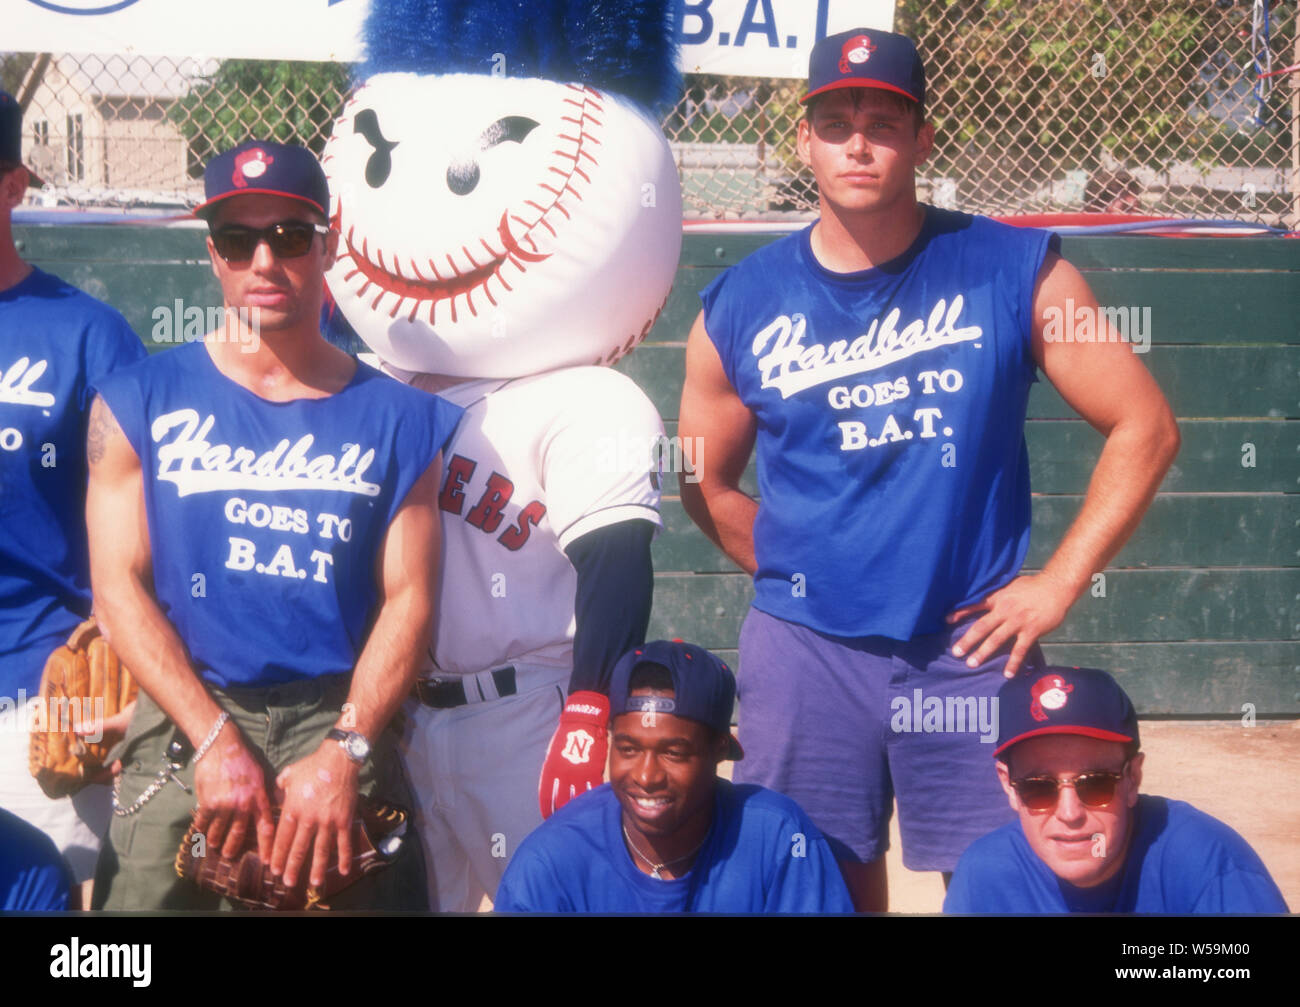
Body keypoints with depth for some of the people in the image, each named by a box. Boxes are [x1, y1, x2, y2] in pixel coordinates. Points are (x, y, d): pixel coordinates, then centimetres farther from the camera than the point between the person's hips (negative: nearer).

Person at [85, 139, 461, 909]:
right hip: (182, 729, 0)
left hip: (341, 730, 0)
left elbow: (408, 599, 0)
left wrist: (343, 753, -12)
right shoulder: (140, 403, 7)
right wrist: (216, 740, -10)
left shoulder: (397, 418, 7)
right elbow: (119, 586, 0)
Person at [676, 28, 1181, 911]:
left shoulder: (1016, 272, -3)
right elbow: (707, 483, 14)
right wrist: (797, 578, 5)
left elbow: (1145, 427, 0)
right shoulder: (741, 306, 2)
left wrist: (1058, 583, -5)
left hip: (972, 648, -1)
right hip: (805, 653, 1)